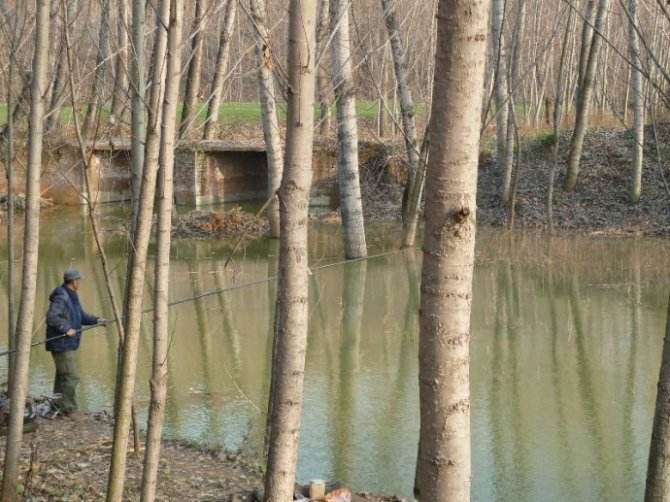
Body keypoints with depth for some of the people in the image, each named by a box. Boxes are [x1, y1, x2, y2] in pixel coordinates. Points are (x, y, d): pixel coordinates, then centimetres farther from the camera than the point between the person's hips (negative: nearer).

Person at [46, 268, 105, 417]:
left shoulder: (71, 297, 13)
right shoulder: (61, 297, -19)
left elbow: (81, 316, 18)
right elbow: (52, 317, -29)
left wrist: (96, 320, 4)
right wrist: (66, 329, -29)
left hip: (66, 344, 10)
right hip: (60, 344, -10)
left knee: (63, 377, 13)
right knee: (71, 376, -11)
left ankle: (59, 409, 18)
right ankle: (66, 408, -6)